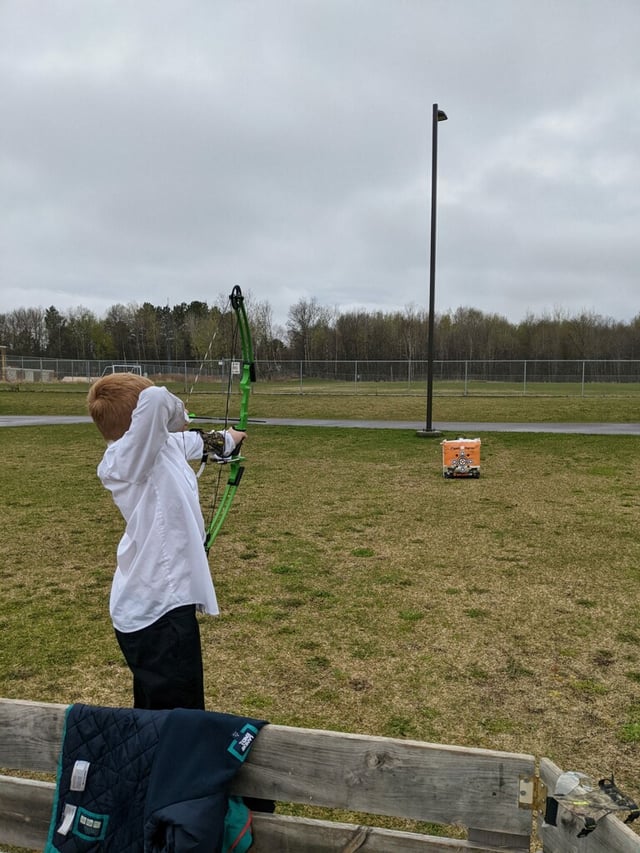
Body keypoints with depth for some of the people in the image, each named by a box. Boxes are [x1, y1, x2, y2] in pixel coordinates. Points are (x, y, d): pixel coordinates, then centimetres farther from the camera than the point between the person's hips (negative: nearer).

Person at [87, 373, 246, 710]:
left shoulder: (163, 445, 5)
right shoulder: (127, 457, -21)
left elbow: (194, 442, 28)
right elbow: (154, 398, -39)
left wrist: (227, 439, 48)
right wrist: (176, 410, -16)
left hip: (160, 603, 9)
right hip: (156, 612, -9)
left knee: (157, 716, 22)